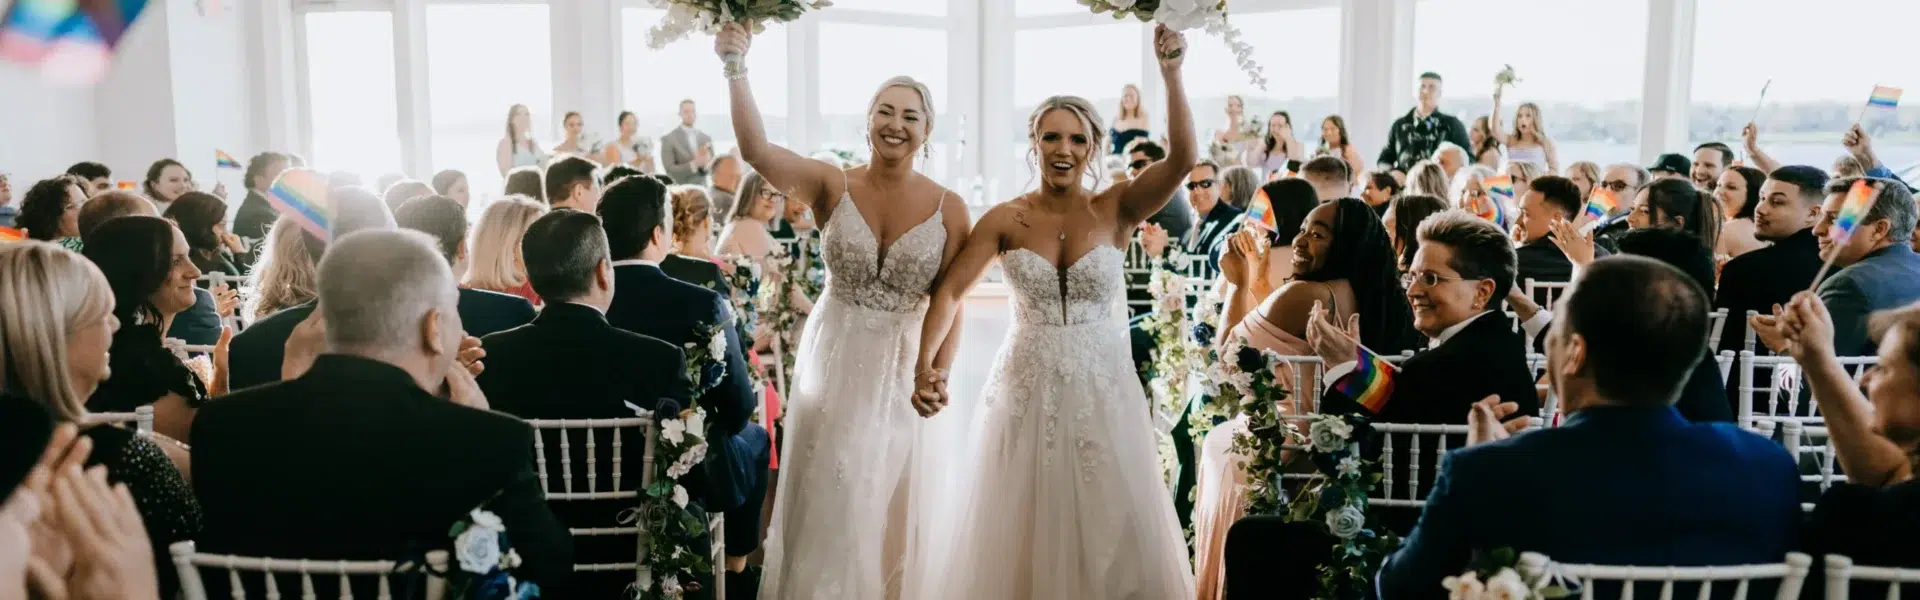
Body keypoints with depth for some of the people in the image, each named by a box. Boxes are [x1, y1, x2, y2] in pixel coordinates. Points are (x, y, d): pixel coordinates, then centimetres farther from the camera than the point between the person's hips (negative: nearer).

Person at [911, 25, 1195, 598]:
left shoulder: (1117, 209, -2)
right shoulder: (1005, 219, -1)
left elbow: (1183, 158, -17)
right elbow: (950, 290, -9)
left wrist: (1171, 74, -27)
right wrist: (927, 365, -25)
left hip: (1103, 392, 0)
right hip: (1026, 392, 0)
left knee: (1110, 534, 8)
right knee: (1022, 535, 10)